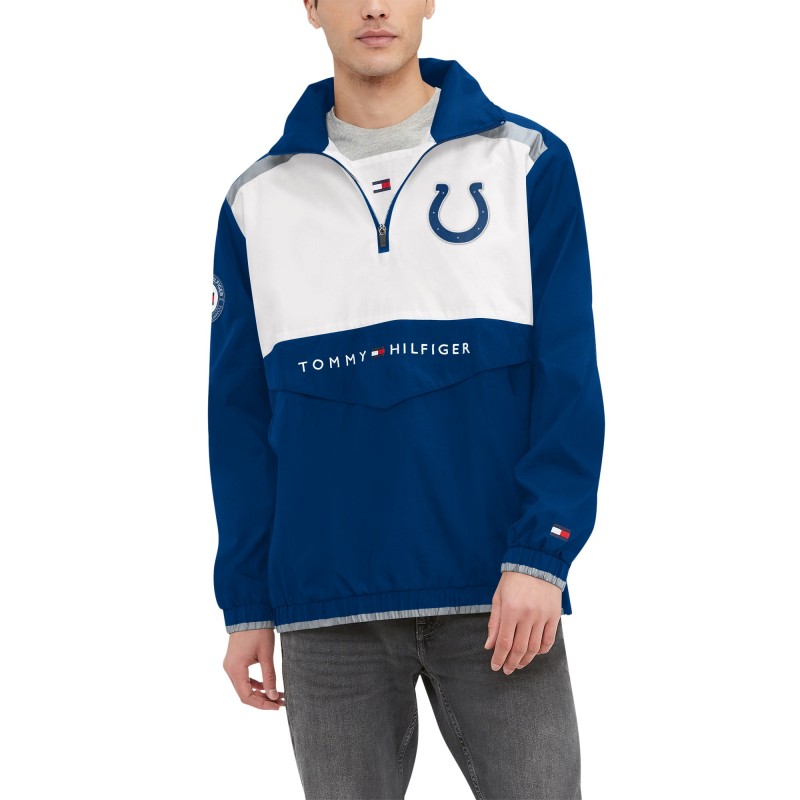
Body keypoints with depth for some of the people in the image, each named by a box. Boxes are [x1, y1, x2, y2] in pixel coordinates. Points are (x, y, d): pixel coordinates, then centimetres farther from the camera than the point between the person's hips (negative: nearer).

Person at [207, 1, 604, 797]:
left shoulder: (527, 162, 2)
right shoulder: (258, 200, 8)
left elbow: (569, 375, -1)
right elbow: (240, 416, 9)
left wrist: (541, 554, -11)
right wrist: (245, 605, 5)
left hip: (498, 597, -1)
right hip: (327, 610, 2)